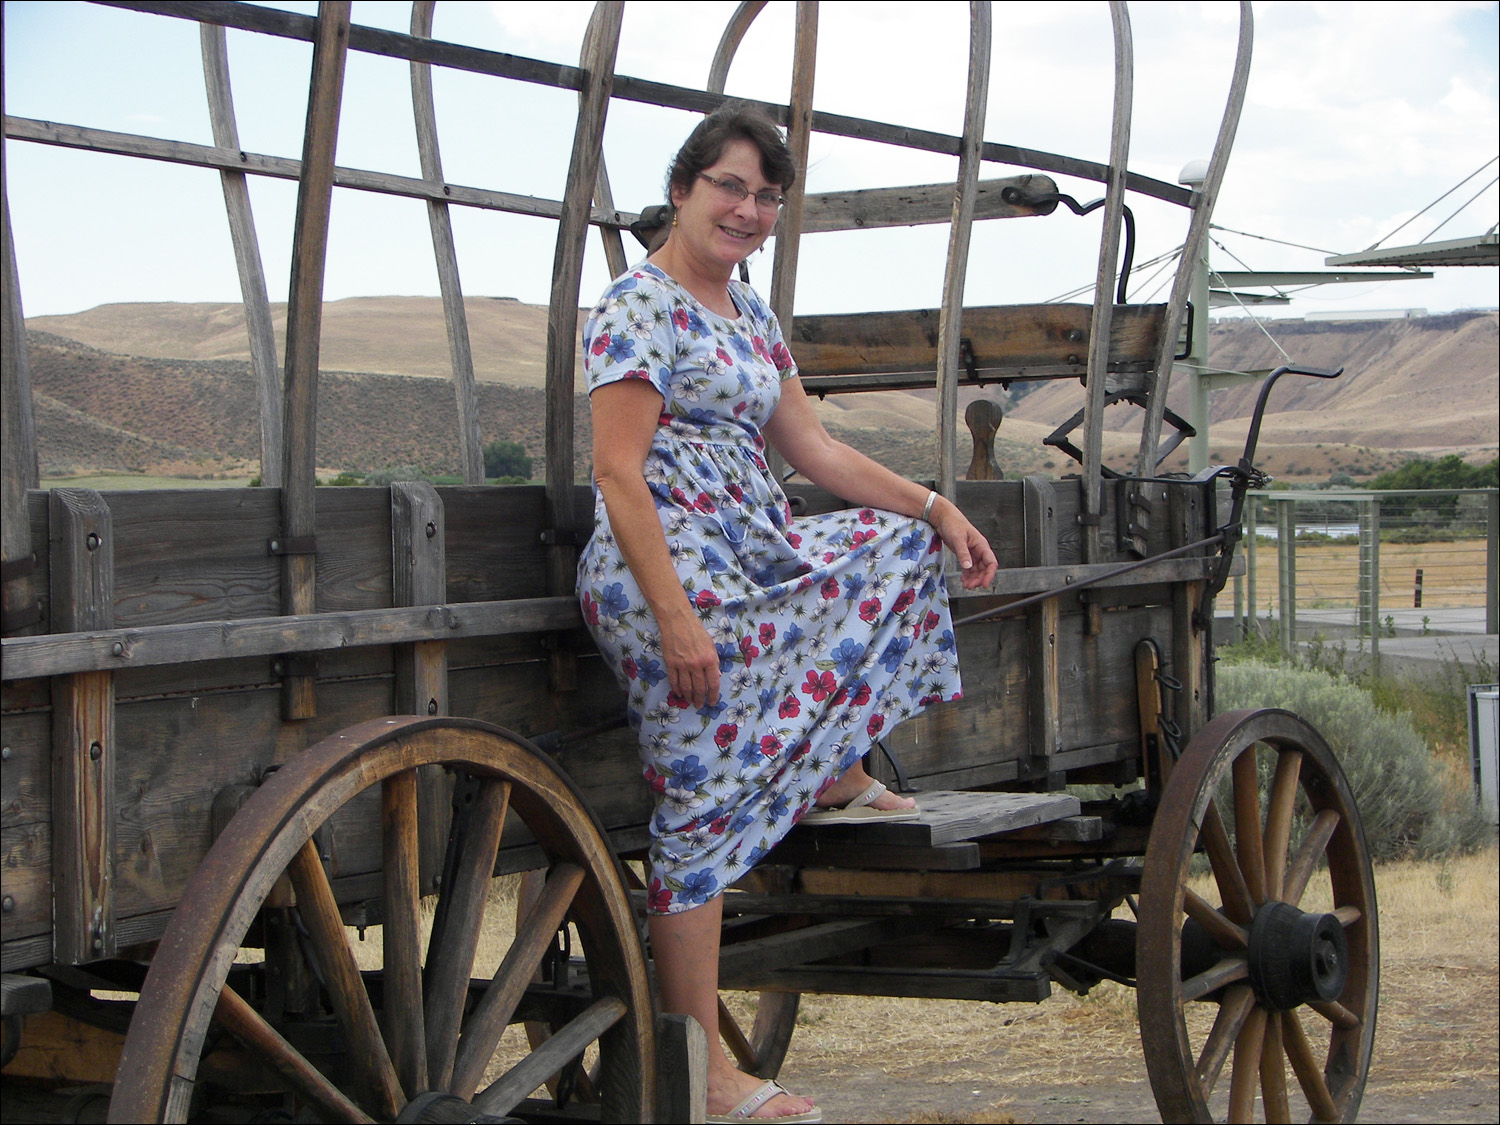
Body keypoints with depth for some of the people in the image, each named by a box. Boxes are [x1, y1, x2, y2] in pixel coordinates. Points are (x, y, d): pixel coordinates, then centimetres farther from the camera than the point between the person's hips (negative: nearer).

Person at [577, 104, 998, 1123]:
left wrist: (936, 508, 13)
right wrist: (675, 619, -24)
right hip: (673, 574, -9)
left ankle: (835, 773, 18)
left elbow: (812, 447, 19)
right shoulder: (641, 309, -12)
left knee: (902, 544, 15)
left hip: (757, 558, 9)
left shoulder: (748, 310, 16)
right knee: (708, 800, -8)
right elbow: (619, 475, -19)